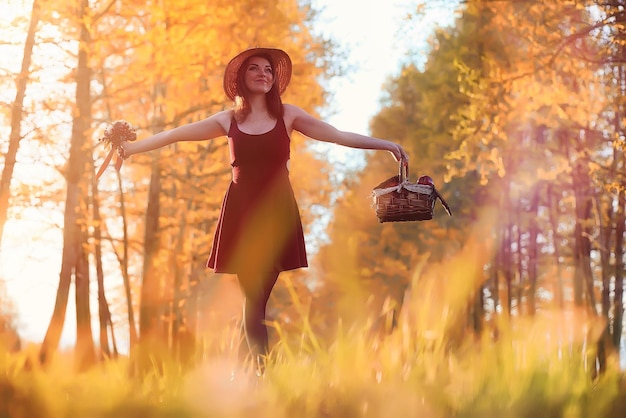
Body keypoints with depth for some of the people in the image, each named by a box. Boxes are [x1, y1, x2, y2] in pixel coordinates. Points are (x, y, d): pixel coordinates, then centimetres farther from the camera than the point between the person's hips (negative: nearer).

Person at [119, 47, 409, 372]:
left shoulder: (287, 115, 6)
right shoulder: (228, 120, 8)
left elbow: (339, 136, 5)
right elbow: (175, 135, 13)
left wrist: (387, 145, -1)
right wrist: (131, 147, 14)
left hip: (276, 212, 0)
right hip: (241, 212, 0)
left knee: (260, 299, -3)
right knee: (253, 299, -6)